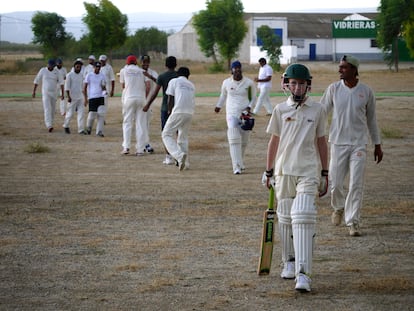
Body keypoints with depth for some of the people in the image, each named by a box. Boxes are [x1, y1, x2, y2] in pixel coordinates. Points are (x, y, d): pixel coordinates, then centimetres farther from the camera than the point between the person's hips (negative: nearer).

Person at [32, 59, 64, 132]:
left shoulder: (56, 72, 1)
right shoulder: (43, 70, -5)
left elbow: (61, 82, 0)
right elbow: (36, 81, 1)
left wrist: (62, 93, -8)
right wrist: (34, 92, -1)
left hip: (54, 93, 3)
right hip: (45, 93, -3)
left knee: (53, 110, 8)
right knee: (47, 109, -15)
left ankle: (50, 124, 24)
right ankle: (49, 126, -25)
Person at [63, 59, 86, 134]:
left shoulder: (81, 75, 11)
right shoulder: (69, 75, -8)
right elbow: (67, 87, -12)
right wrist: (68, 96, -20)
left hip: (80, 97, 5)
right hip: (72, 98, -5)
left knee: (81, 113, -3)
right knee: (70, 113, 1)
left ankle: (81, 129, -3)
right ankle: (66, 126, 25)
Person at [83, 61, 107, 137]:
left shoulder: (102, 76, 11)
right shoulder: (89, 75, 1)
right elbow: (85, 87, 1)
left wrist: (105, 91, -9)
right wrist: (85, 98, -6)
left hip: (100, 97, 3)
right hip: (92, 97, -3)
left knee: (101, 114, -10)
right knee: (92, 115, -5)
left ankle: (99, 131, -7)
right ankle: (88, 127, 25)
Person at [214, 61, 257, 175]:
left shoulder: (249, 83, -2)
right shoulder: (226, 83, 1)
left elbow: (253, 97, 9)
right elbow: (223, 95, 20)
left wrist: (249, 106, -8)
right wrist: (219, 106, 33)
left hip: (245, 113, 1)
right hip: (232, 114, -1)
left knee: (244, 140, 9)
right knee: (234, 140, -12)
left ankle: (240, 162, 32)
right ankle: (237, 167, -17)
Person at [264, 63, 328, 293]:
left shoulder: (317, 110, 3)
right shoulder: (280, 110, 5)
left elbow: (321, 142, 9)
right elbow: (274, 141, 13)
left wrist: (324, 174, 9)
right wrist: (269, 171, 14)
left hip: (308, 172, -2)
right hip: (284, 171, 2)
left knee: (303, 218, -14)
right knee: (285, 219, 8)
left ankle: (303, 274, -20)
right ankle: (289, 261, 28)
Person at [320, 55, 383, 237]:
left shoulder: (366, 91, 1)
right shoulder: (333, 89, 1)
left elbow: (371, 119, 10)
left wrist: (377, 145, 11)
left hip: (359, 144, 0)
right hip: (338, 142, 1)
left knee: (356, 185, -6)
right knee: (335, 183, 2)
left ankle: (353, 222, 2)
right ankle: (339, 207, 33)